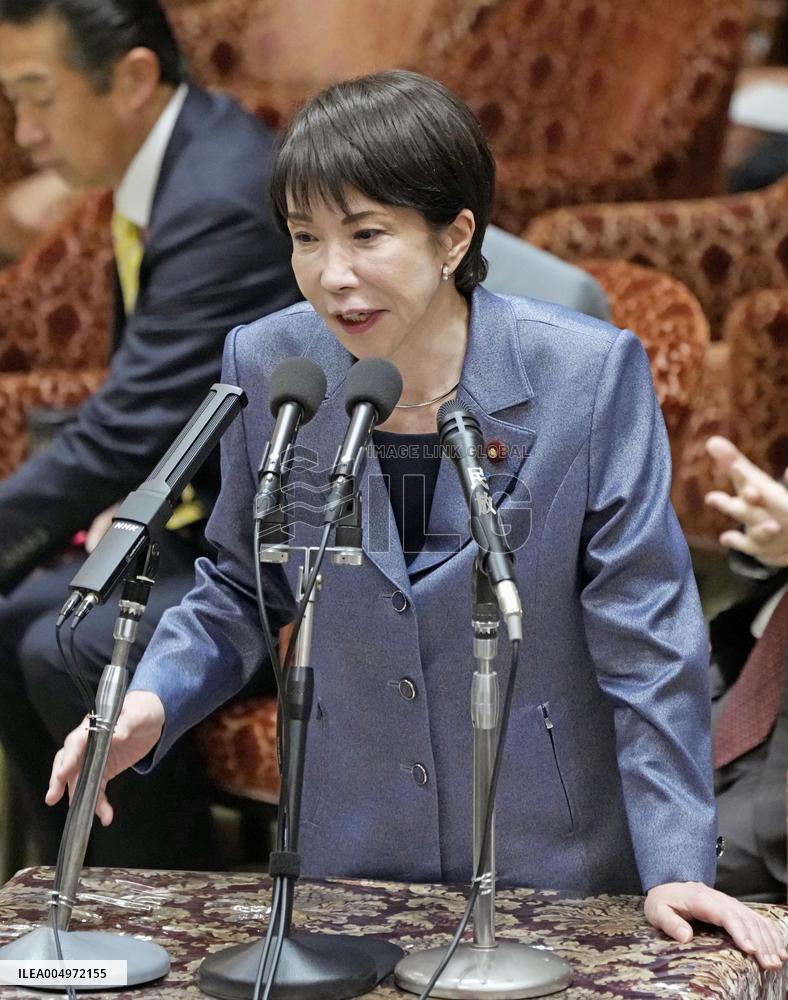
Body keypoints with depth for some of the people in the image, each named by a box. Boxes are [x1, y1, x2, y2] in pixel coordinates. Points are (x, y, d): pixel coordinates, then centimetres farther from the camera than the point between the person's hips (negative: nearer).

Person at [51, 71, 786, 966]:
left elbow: (646, 639, -12)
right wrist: (152, 704, -11)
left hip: (554, 858, -2)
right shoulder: (266, 365, -8)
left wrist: (677, 864, -16)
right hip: (350, 853, 3)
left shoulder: (590, 374, -17)